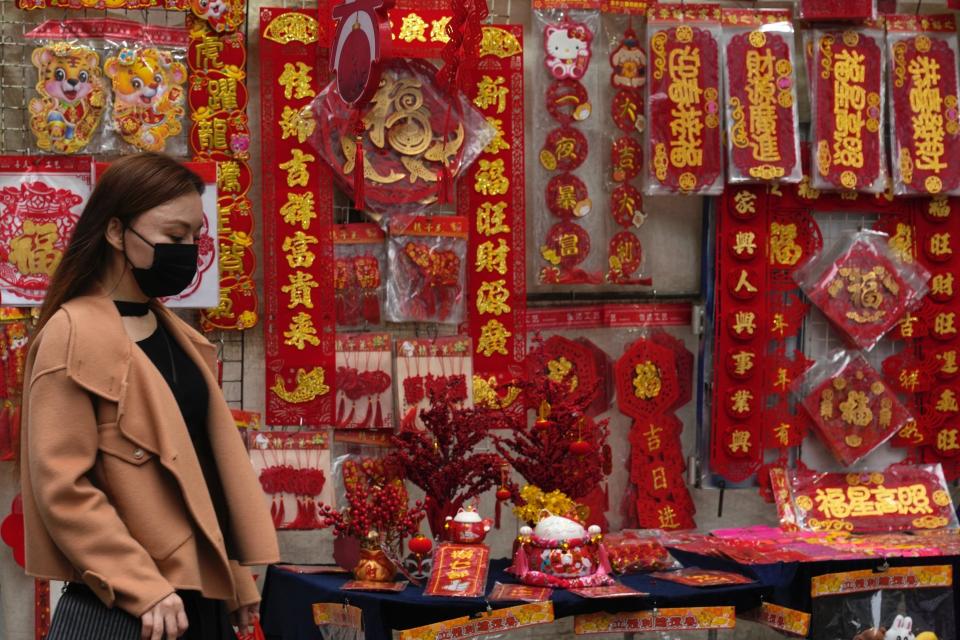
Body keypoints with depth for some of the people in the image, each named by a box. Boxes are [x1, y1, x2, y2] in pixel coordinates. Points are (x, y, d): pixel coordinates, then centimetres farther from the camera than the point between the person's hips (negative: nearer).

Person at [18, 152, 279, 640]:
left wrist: (237, 577, 14)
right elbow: (62, 486, -16)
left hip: (200, 591, 8)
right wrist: (142, 588, -18)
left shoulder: (172, 332, 13)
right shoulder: (75, 335, -12)